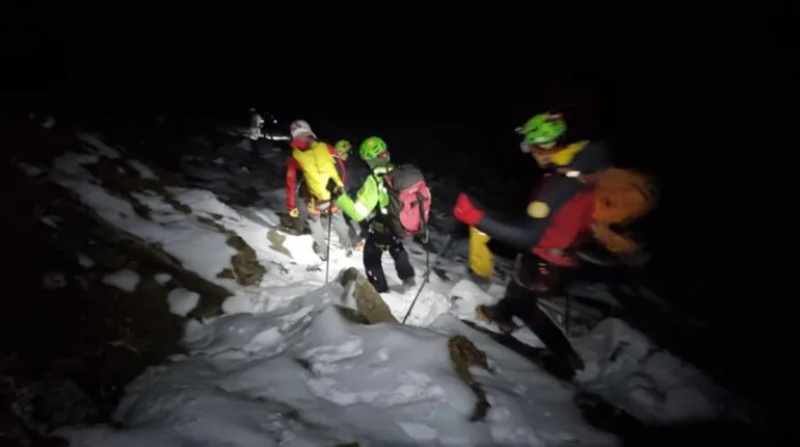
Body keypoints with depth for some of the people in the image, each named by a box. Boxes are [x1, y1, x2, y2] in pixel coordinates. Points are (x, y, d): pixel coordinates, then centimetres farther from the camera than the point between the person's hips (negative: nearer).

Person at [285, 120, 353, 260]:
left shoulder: (294, 157, -2)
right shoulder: (326, 147, -2)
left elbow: (291, 183, 0)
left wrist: (291, 206, 8)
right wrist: (340, 185, 22)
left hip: (316, 200, -1)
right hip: (336, 195, 1)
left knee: (314, 219, 29)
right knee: (337, 217, 29)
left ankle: (322, 251, 35)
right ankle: (348, 245, 41)